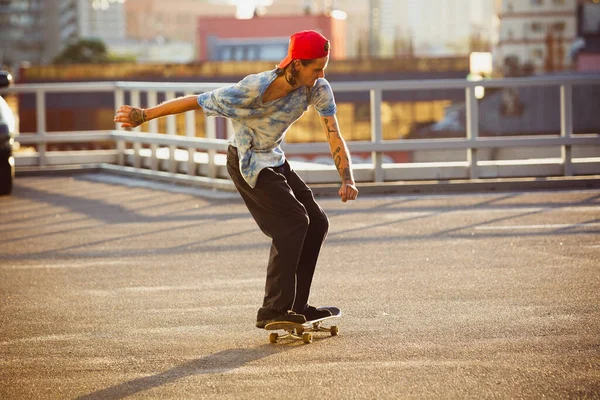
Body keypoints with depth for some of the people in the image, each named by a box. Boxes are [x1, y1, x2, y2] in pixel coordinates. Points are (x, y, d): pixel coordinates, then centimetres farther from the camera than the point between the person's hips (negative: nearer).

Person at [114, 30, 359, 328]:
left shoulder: (318, 89, -17)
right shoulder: (254, 89, -32)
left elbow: (334, 136, -18)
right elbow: (195, 101, -24)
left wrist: (347, 179, -34)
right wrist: (144, 115, -18)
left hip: (274, 160, 7)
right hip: (247, 163, -7)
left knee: (317, 223, 3)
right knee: (294, 220, -20)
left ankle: (297, 307, 11)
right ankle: (273, 310, -22)